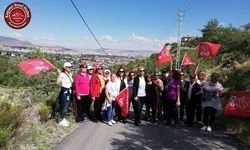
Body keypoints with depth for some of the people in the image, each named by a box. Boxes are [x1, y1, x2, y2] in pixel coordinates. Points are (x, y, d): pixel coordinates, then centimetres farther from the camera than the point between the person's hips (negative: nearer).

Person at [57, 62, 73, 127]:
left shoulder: (70, 74, 9)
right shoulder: (62, 74, -13)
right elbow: (58, 82, -26)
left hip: (69, 92, 8)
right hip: (64, 91, -8)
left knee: (67, 106, 14)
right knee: (64, 106, -4)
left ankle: (64, 119, 26)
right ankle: (62, 120, 8)